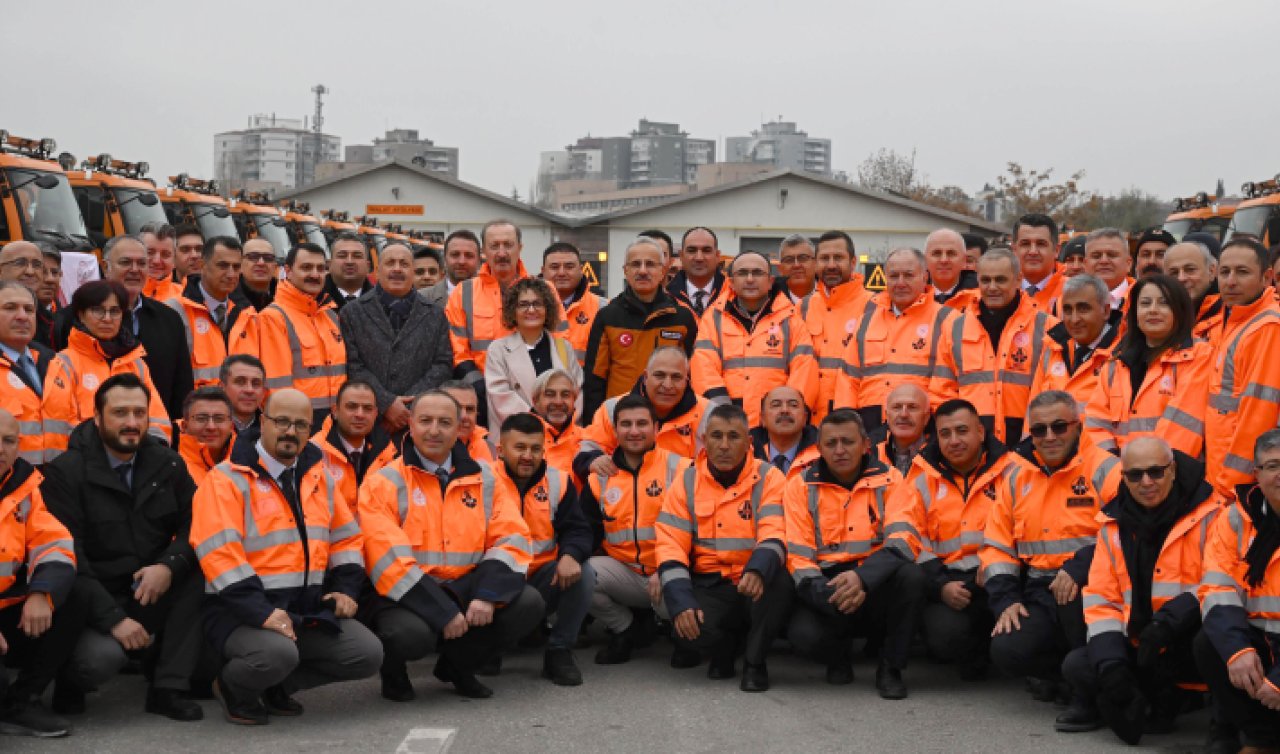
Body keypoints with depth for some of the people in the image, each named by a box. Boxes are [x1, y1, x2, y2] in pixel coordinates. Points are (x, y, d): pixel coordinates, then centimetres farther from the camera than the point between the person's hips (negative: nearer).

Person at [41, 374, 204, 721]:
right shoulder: (65, 471, -7)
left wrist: (169, 566, -20)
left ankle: (169, 688, -15)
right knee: (102, 656, -34)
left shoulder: (168, 464, 6)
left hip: (154, 595, 4)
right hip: (94, 601, -4)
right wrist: (113, 618, -22)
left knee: (203, 571, -24)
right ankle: (70, 686, 5)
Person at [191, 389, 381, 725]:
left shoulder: (318, 478, 13)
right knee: (277, 654, -34)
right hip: (244, 610, -7)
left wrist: (346, 589, 4)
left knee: (367, 654, -7)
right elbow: (219, 554, -19)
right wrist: (262, 613, -25)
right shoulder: (227, 479, -9)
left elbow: (347, 537, 21)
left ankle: (276, 686, 11)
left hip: (309, 609, 7)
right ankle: (234, 686, 1)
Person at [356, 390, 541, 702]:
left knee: (529, 603, -16)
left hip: (465, 588, 5)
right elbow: (390, 560, -15)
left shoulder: (483, 478, 8)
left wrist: (488, 596, -17)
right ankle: (393, 672, 5)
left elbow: (512, 537, 1)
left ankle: (458, 664, 9)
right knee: (411, 633, -36)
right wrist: (442, 613, -22)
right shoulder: (384, 483, -6)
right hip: (405, 594, -4)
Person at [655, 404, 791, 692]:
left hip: (755, 585, -1)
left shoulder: (768, 479, -2)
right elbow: (671, 547, -3)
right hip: (709, 587, 1)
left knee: (779, 579, -35)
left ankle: (754, 662, -11)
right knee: (688, 628, -31)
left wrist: (757, 571, -38)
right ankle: (725, 645, 8)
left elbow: (774, 536, -15)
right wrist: (681, 603, -18)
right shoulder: (686, 482, 3)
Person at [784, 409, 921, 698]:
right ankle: (838, 656, 8)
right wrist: (829, 593, -24)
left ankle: (891, 667, -10)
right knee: (804, 633, -32)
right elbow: (798, 555, -4)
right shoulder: (802, 486, 3)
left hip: (877, 590, 1)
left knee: (911, 575, -31)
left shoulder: (889, 480, 3)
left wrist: (862, 577, -28)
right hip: (825, 589, -1)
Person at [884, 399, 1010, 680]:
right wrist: (940, 586, -12)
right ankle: (971, 656, 7)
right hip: (944, 580, 0)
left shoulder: (1009, 473, 9)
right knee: (946, 634, -31)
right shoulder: (922, 480, 11)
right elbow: (901, 536, 1)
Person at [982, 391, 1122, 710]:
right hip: (1039, 593, 4)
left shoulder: (1105, 470, -4)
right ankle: (1060, 670, 13)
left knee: (1074, 594, -38)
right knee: (1007, 650, -21)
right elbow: (996, 545, 14)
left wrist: (1077, 570, -29)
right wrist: (1006, 600, 0)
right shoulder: (1016, 477, 12)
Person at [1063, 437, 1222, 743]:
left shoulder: (1209, 514, -8)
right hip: (1140, 646, 4)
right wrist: (1110, 663, -10)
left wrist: (1170, 621, -31)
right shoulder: (1114, 525, 7)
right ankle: (1163, 702, 3)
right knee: (1076, 667, -15)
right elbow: (1100, 599, 4)